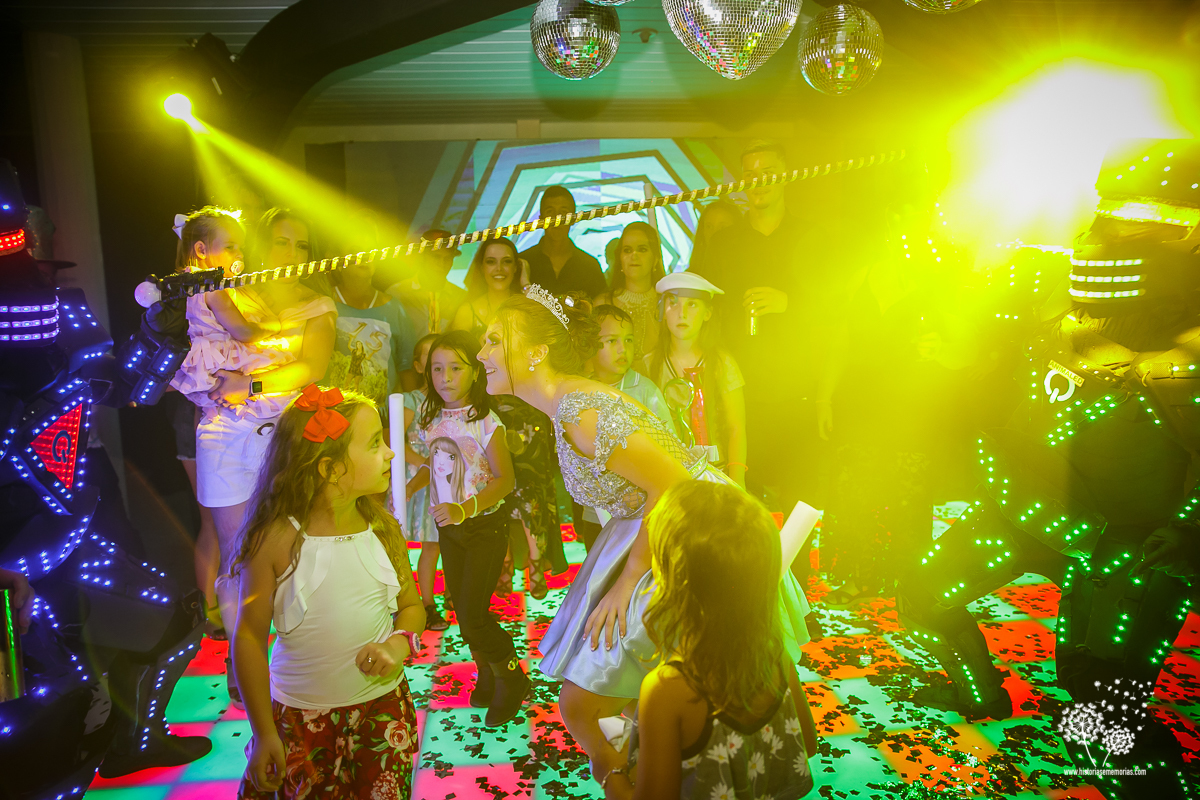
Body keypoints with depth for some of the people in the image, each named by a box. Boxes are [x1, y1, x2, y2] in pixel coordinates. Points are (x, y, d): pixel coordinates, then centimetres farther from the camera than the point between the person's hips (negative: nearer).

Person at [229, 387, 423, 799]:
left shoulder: (384, 529, -4)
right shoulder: (276, 540, -15)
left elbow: (411, 606, 8)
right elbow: (249, 635, -6)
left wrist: (401, 642, -15)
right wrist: (263, 733, -3)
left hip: (383, 707, 3)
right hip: (300, 718, -2)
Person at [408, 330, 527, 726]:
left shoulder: (486, 423, -18)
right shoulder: (432, 421, 2)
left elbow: (504, 478, -19)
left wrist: (465, 508, -31)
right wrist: (407, 488, 1)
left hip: (484, 526, -6)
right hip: (448, 528, 6)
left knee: (473, 613, -7)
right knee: (461, 608, 13)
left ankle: (512, 677, 16)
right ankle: (487, 675, 34)